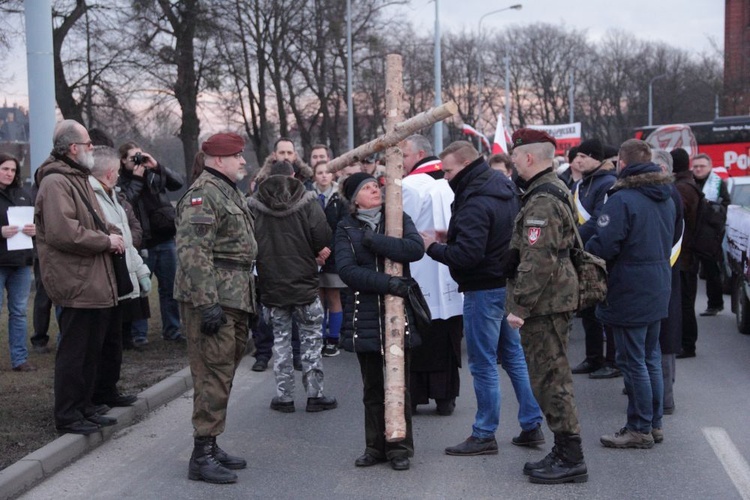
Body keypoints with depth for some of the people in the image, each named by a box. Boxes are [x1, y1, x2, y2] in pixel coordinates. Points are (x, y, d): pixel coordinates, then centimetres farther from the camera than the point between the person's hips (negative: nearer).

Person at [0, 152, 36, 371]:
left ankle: (19, 359, 15)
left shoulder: (23, 195, 12)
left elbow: (37, 222, 14)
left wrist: (35, 230, -7)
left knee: (19, 311, 9)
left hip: (21, 262, 5)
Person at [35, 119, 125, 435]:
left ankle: (84, 408, 27)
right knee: (74, 352, -3)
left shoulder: (78, 179, 19)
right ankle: (67, 416, 6)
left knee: (91, 351, 16)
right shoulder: (55, 183, -15)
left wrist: (111, 234, 7)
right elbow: (61, 232, -26)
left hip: (95, 283, 10)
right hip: (76, 284, -10)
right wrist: (106, 241, -16)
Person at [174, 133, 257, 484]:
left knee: (224, 373, 14)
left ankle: (211, 446, 23)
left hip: (235, 298, 10)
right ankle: (202, 455, -4)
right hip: (214, 299, -10)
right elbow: (192, 252, -22)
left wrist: (248, 299, 25)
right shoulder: (203, 194, -14)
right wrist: (206, 303, -26)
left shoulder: (230, 192, 19)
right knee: (213, 375, -9)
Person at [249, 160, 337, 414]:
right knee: (311, 337, 8)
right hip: (304, 281, -1)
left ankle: (284, 396, 10)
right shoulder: (307, 202, -6)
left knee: (280, 338, 10)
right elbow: (323, 238, -11)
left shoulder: (254, 205, -2)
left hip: (271, 285, 1)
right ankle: (314, 395, 8)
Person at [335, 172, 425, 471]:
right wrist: (387, 283, -21)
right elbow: (347, 270, -11)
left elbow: (416, 248, -16)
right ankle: (376, 447, 18)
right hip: (365, 315, 1)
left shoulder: (398, 219, 4)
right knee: (372, 387, 8)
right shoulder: (346, 229, 4)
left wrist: (372, 239, -16)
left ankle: (400, 447, 11)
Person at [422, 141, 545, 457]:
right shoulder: (504, 187, 9)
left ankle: (484, 436, 8)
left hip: (485, 290, -10)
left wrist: (434, 247, -11)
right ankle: (532, 425, 20)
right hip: (509, 283, 10)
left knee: (483, 363, 0)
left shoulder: (476, 203, -22)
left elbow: (467, 254, -28)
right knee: (514, 355, 16)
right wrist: (450, 238, 9)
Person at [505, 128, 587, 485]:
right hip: (556, 299, 11)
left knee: (549, 379, -5)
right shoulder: (555, 189, 15)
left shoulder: (541, 202, -19)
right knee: (553, 377, 17)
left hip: (544, 304, -11)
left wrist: (520, 306, -22)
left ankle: (570, 459, 0)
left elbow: (538, 262, -26)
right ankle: (564, 452, 25)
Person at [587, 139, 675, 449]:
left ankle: (640, 429, 6)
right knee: (651, 358, 17)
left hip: (629, 292, -8)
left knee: (633, 362, 0)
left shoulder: (622, 199, -19)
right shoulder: (666, 199, 8)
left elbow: (603, 246, -21)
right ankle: (654, 423, 24)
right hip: (658, 290, 8)